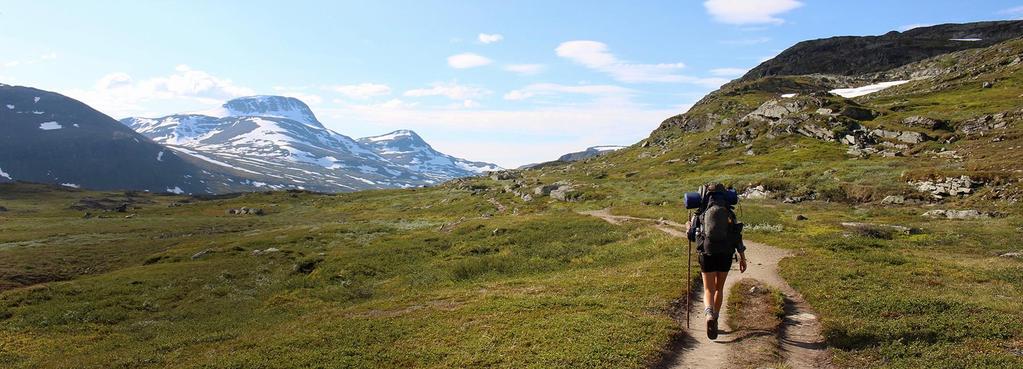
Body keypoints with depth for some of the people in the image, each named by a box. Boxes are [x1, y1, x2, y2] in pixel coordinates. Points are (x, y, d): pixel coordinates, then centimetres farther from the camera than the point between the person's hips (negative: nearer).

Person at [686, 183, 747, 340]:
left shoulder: (700, 215, 4)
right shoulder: (729, 213, 4)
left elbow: (691, 235, 8)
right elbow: (738, 236, -3)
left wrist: (688, 227, 31)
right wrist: (742, 257, 1)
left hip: (707, 255, -1)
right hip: (725, 255, 1)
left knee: (709, 290, 3)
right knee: (719, 288, 19)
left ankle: (709, 315, -25)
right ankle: (715, 320, 26)